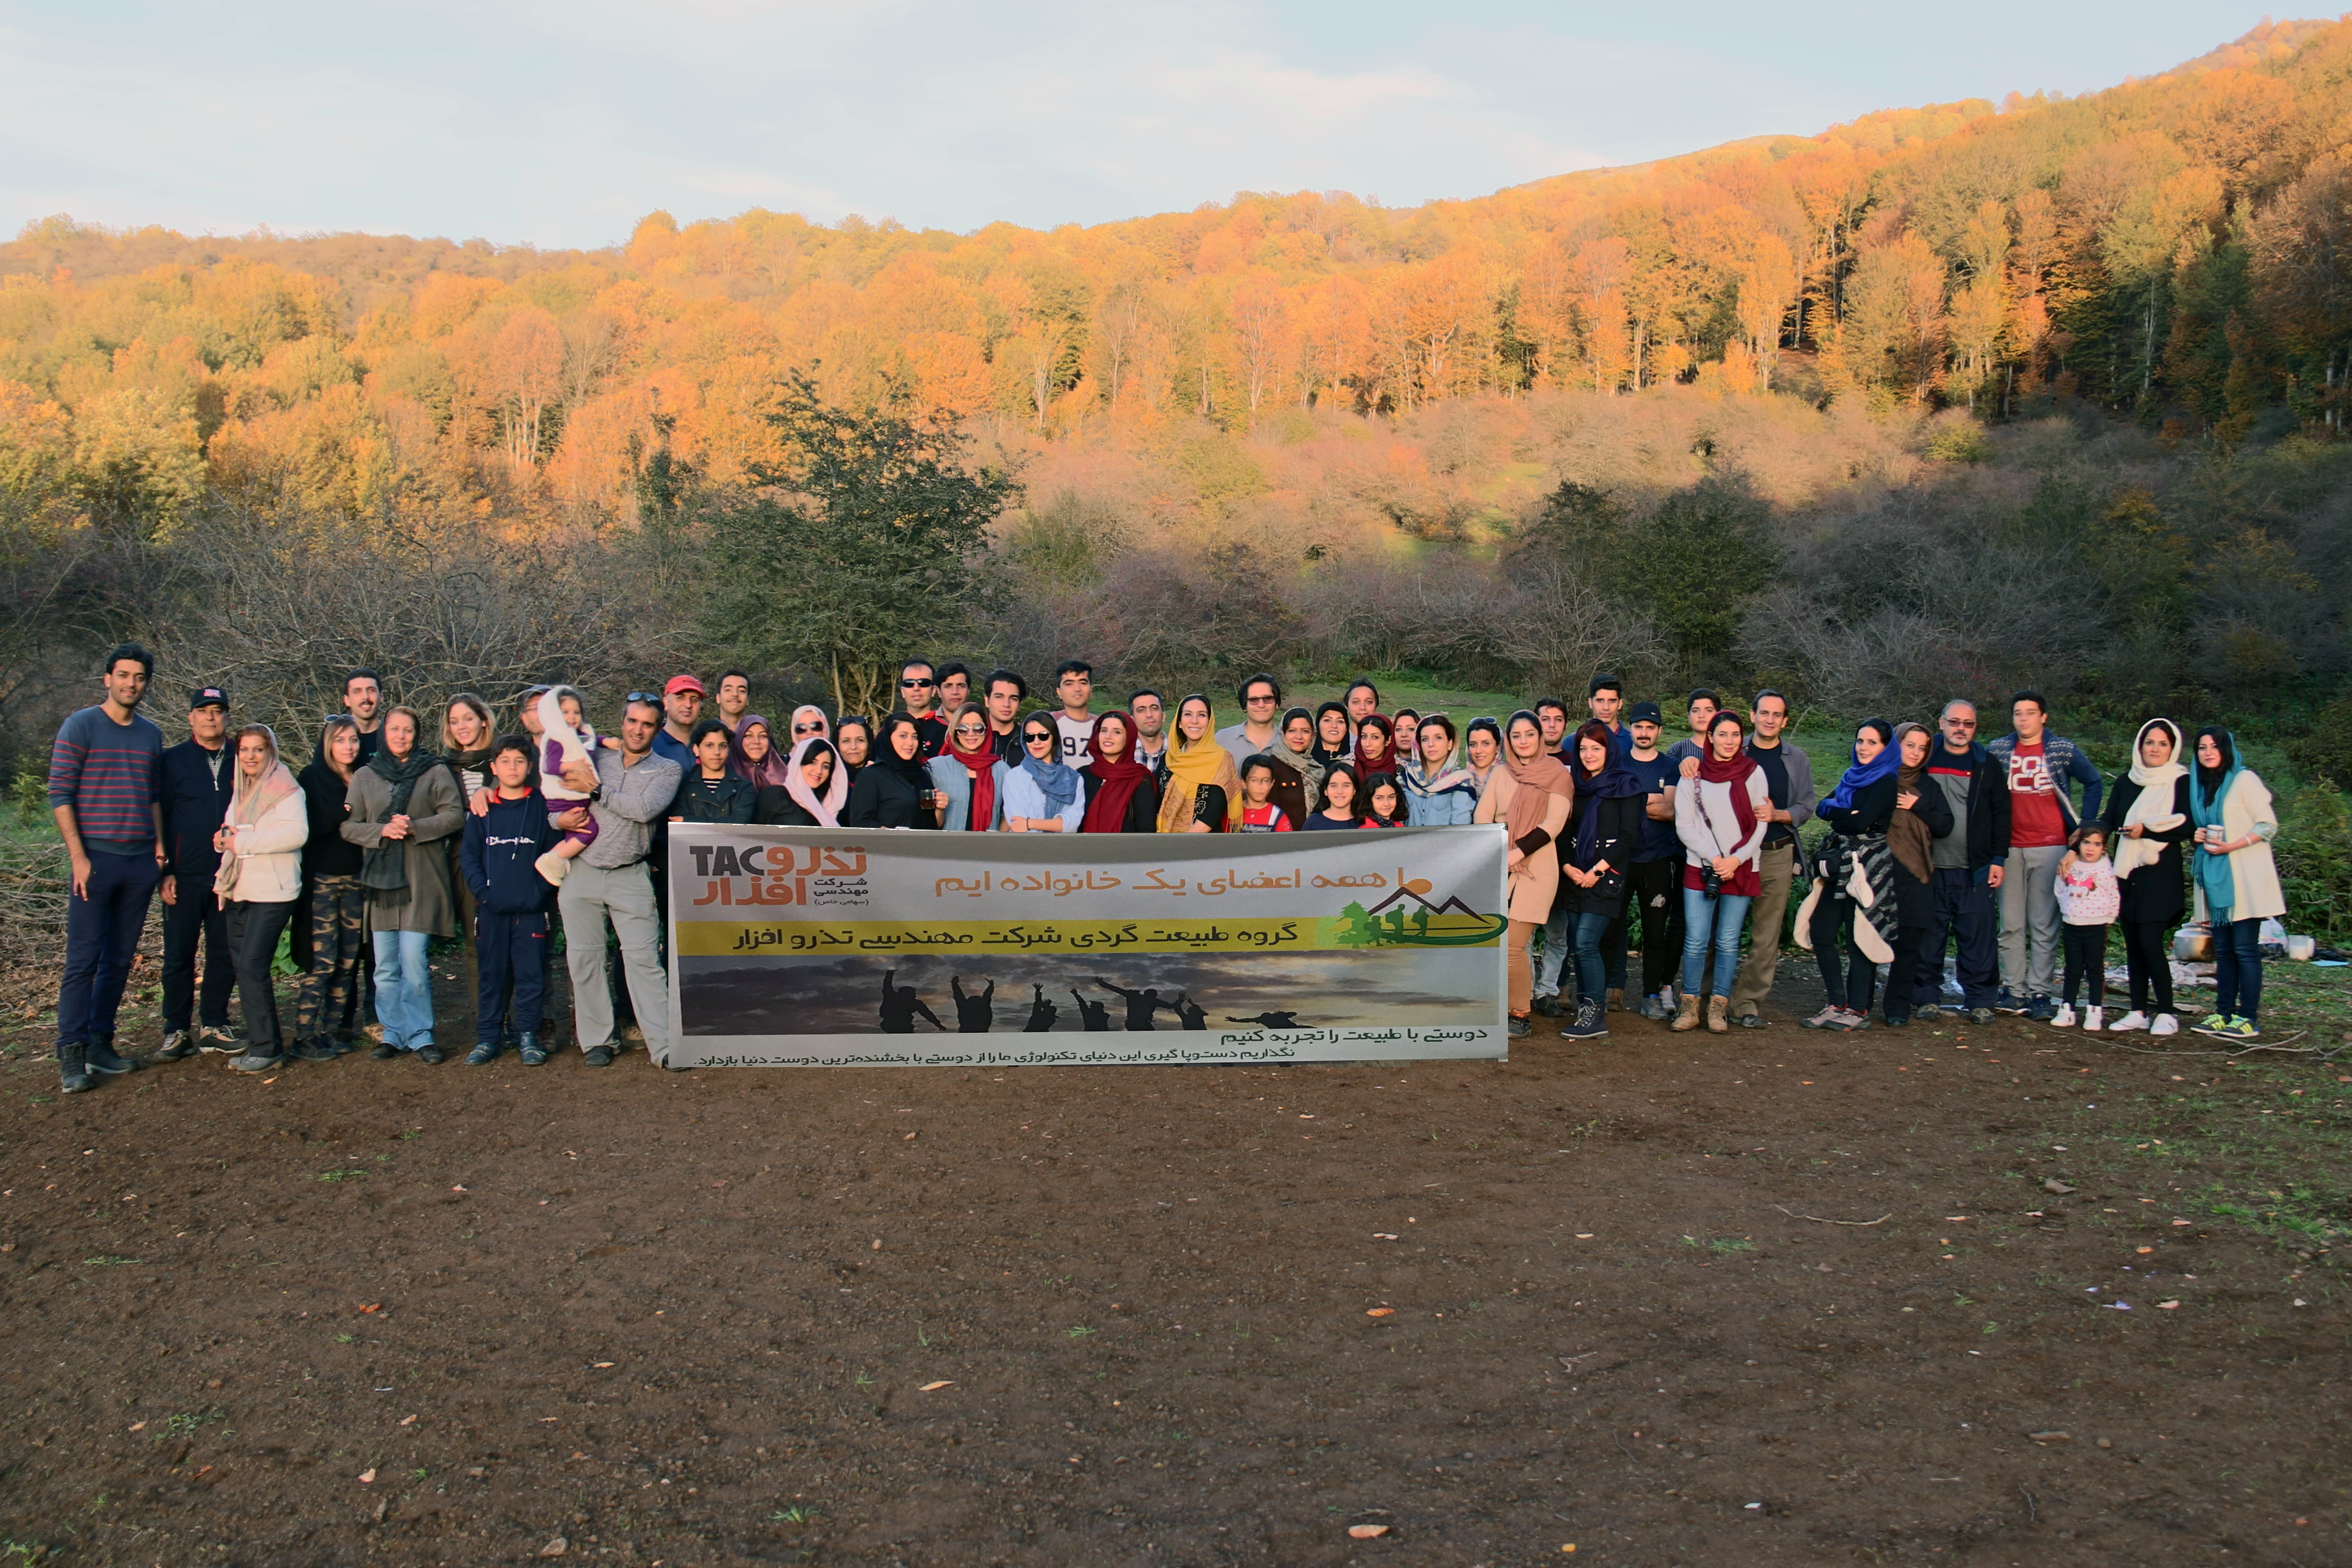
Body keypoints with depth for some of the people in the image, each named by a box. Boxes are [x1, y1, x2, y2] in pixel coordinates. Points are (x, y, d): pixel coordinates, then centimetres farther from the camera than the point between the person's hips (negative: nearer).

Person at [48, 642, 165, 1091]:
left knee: (119, 960, 9)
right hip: (97, 858, -5)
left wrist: (159, 844, 7)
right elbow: (60, 795, -7)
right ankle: (71, 1056, -2)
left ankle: (100, 1046, 17)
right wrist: (77, 855, -13)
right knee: (83, 960, -6)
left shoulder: (151, 734, 13)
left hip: (140, 861, 5)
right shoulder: (80, 727, -4)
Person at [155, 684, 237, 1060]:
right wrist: (165, 871, -7)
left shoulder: (241, 761, 8)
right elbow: (159, 817, 1)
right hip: (184, 876, -2)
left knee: (225, 955, 6)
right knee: (179, 957, 3)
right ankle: (177, 1031, 11)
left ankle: (213, 1024, 17)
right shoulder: (172, 760, 3)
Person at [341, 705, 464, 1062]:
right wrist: (382, 831, -10)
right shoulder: (365, 776, 12)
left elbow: (455, 815, -2)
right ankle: (394, 1033, 14)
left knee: (414, 962, -7)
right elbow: (348, 825, 8)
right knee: (386, 966, 5)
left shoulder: (435, 772, 4)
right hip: (379, 878, 3)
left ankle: (421, 1035, 1)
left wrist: (415, 828, -16)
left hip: (421, 881, -3)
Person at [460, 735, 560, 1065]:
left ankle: (528, 1036, 11)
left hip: (532, 910, -2)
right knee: (490, 975, 6)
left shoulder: (542, 806, 3)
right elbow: (468, 854, 6)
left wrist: (540, 890, -10)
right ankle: (488, 1038, 14)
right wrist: (482, 890, -8)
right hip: (491, 910, 2)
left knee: (532, 975, 1)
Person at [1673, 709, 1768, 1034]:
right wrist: (1713, 858, -10)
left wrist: (1736, 860, -9)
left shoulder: (1754, 773, 5)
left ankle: (1719, 1006, 10)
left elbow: (1759, 824, 3)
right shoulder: (1692, 776, 4)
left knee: (1728, 942, 3)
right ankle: (1689, 1004, 6)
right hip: (1700, 867, 0)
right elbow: (1684, 825, 1)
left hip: (1741, 869, 0)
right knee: (1695, 941, -4)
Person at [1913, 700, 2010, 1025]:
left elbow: (2001, 815, 9)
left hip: (1975, 871, 0)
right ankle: (1926, 997, 13)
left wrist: (1998, 860, 2)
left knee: (1977, 938, 1)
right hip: (1930, 868, 0)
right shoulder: (1925, 761, 6)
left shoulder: (1987, 766, 8)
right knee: (1928, 937, 3)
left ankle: (1979, 1001, 9)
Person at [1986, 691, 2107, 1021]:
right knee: (2011, 924, 5)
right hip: (2010, 848, 2)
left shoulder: (2063, 750, 1)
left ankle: (2040, 993, 1)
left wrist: (2084, 827, 2)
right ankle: (2014, 990, 10)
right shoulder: (1997, 751, 6)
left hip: (2050, 847, -2)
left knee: (2045, 925, -2)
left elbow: (2094, 783, 9)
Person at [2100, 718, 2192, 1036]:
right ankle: (2138, 1012, 12)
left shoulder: (2181, 782, 0)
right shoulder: (2126, 782, 13)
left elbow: (2187, 827, -9)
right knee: (2133, 944, 6)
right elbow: (2108, 822, 9)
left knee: (2150, 942, -11)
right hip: (2127, 872, 5)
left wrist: (2147, 830, -16)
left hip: (2160, 874, -5)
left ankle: (2166, 1013, 0)